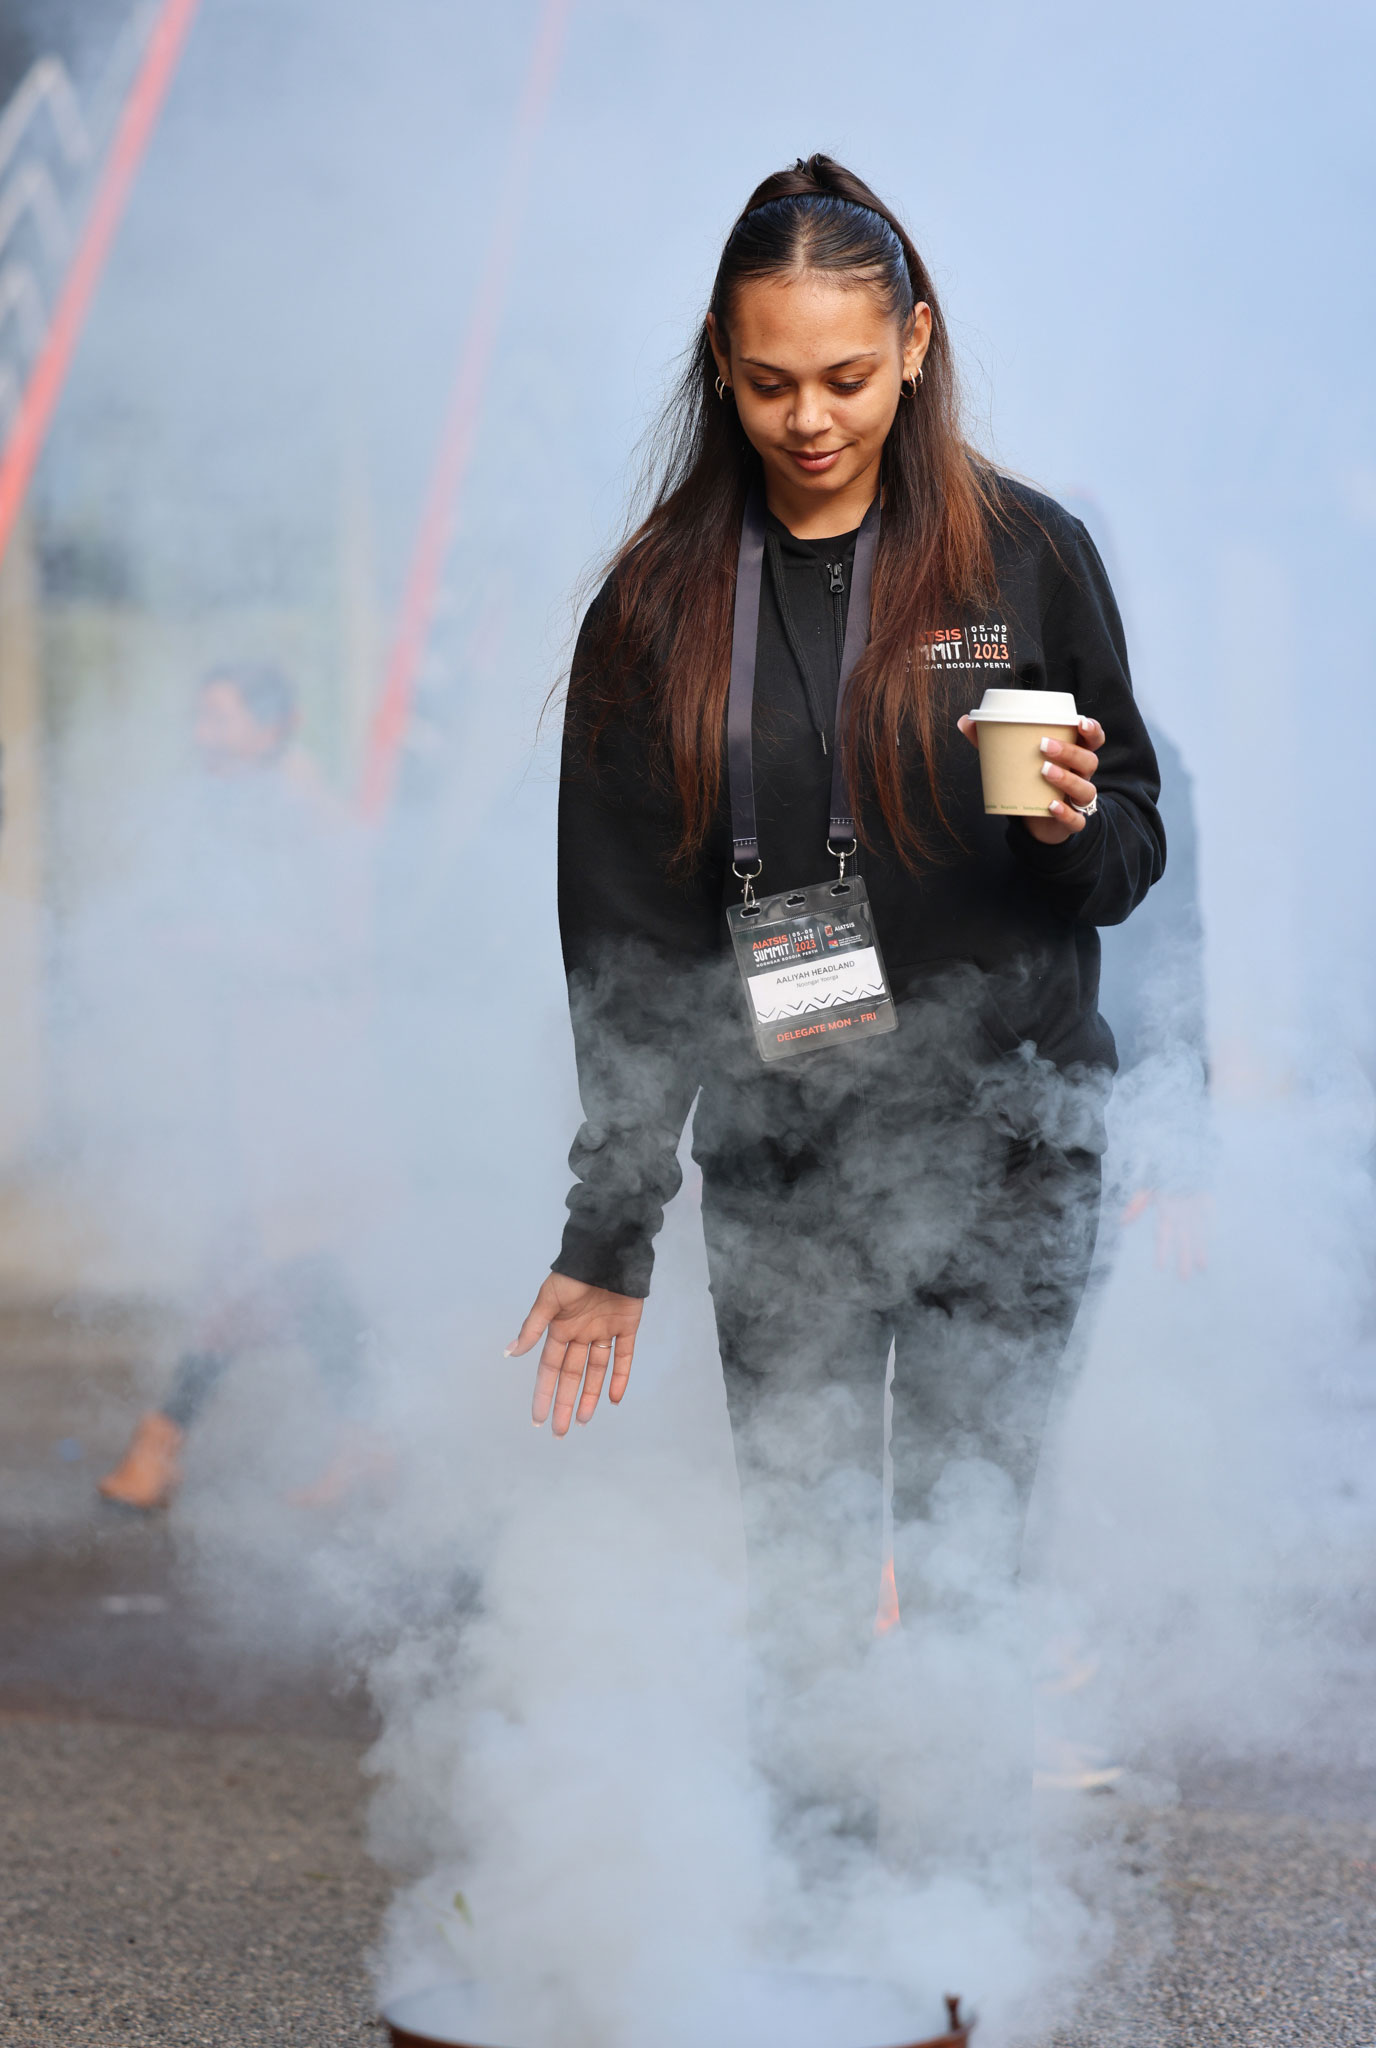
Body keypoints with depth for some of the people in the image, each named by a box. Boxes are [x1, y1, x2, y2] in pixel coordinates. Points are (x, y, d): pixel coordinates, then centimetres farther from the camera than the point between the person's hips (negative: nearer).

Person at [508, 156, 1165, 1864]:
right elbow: (627, 948, 3)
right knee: (799, 1581, 5)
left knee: (962, 1567, -1)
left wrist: (1075, 831, -17)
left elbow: (1133, 849, 8)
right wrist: (608, 1241, 0)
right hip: (779, 1166, 1)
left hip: (1003, 1158, -1)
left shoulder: (1025, 557, 1)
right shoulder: (660, 604, 3)